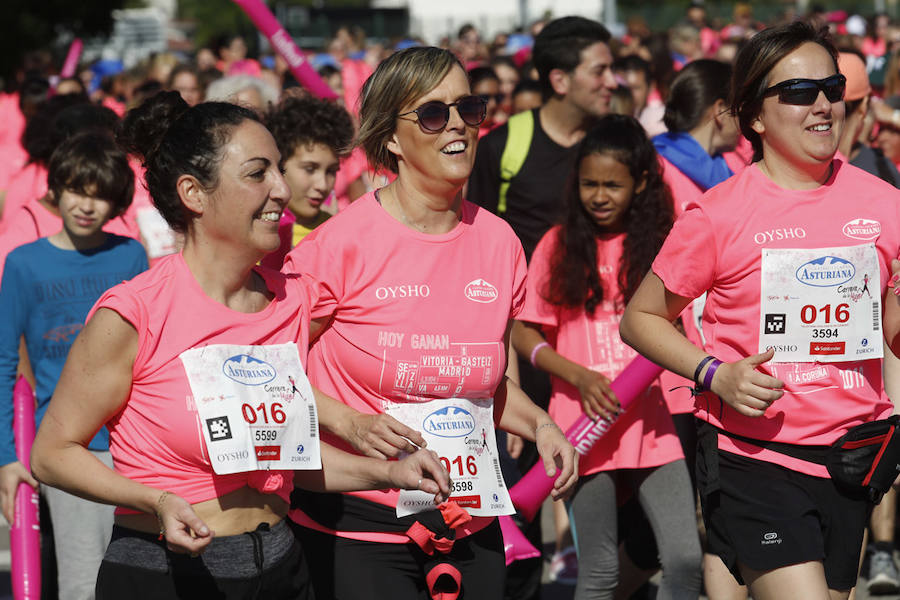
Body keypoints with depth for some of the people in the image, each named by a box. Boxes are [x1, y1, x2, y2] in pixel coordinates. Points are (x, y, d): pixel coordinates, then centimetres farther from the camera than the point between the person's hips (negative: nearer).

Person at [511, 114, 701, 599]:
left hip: (652, 422, 1)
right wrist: (580, 376, -11)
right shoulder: (559, 245, 3)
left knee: (685, 559, -11)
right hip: (584, 426, -1)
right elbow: (522, 335, 3)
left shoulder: (660, 242, 6)